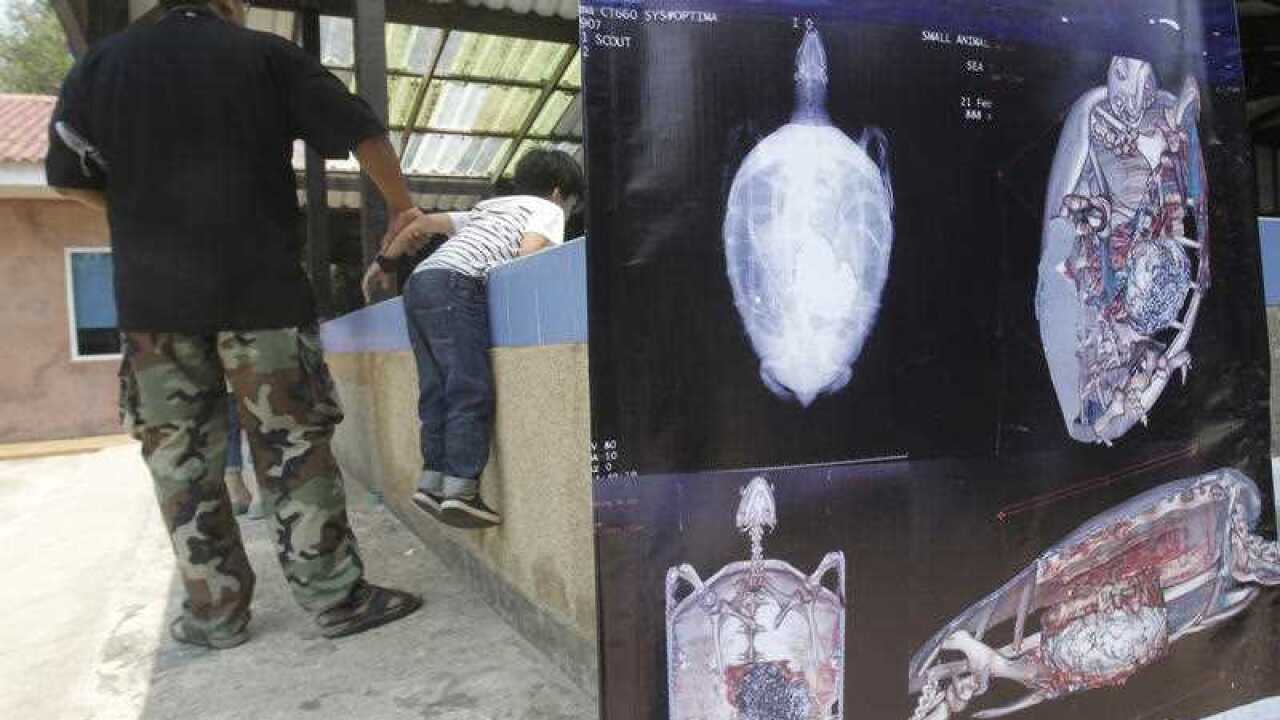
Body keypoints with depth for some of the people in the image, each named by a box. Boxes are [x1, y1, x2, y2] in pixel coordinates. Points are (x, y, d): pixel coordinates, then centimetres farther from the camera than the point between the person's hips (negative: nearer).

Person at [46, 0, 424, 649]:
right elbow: (362, 133, 1)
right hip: (260, 289, -2)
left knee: (181, 459, 9)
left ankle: (214, 611, 16)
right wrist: (401, 208, 14)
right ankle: (335, 597, 6)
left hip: (152, 299, 3)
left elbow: (68, 176, 13)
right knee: (293, 447, 1)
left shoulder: (100, 63, 12)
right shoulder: (267, 55, 4)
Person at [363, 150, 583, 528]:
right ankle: (461, 489, -15)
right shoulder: (548, 209, 14)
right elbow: (528, 252, -7)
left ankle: (432, 480, 6)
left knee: (437, 390, 8)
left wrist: (384, 263, 38)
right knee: (472, 390, -10)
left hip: (418, 283, 8)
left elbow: (423, 223, 31)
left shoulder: (487, 207, 34)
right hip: (455, 284, -8)